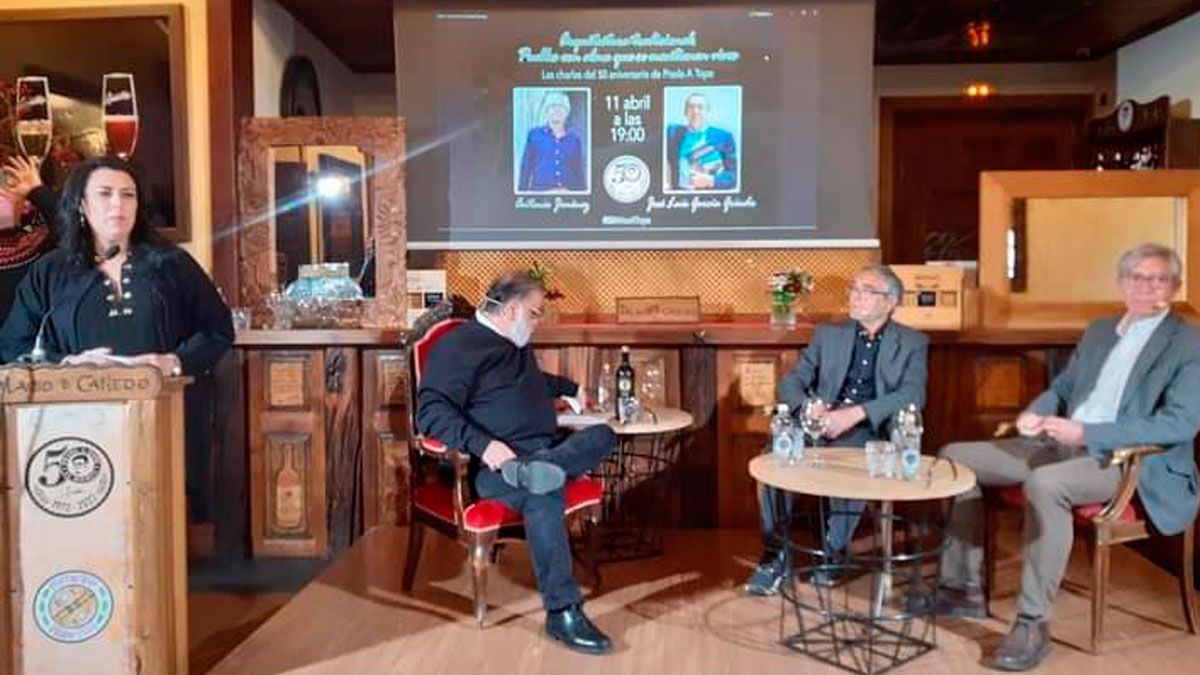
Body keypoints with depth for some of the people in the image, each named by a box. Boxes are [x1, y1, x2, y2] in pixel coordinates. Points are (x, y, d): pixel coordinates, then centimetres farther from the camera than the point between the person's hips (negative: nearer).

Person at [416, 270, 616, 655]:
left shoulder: (517, 347, 24)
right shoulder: (458, 346, -5)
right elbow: (431, 411, -18)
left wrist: (572, 389, 42)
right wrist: (483, 445, -30)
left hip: (547, 450, 8)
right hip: (494, 463, -8)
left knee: (603, 435, -16)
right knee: (543, 494, -37)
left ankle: (538, 468, -44)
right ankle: (562, 612, -30)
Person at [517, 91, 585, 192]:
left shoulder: (574, 139, 10)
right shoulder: (534, 135, 5)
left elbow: (579, 173, 12)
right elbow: (526, 167, 5)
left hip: (567, 194, 2)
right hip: (540, 190, -1)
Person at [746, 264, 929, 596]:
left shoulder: (913, 343, 10)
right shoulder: (828, 334, 18)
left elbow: (912, 395, -7)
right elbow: (791, 381, 12)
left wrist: (856, 413, -22)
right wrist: (809, 407, -13)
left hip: (871, 430, -2)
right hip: (820, 424, 3)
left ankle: (832, 552, -16)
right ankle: (775, 554, -18)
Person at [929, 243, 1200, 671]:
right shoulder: (1098, 331, 18)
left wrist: (1086, 432, -24)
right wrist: (1034, 413, -2)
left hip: (1124, 460, -7)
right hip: (1060, 444, 8)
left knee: (1044, 483, -39)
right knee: (954, 458, -1)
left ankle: (1033, 623, -28)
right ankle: (962, 588, 3)